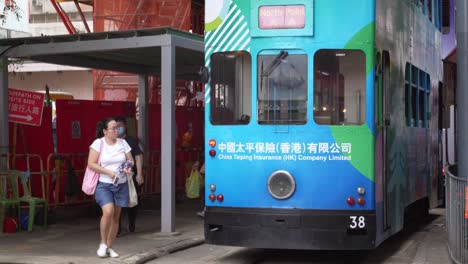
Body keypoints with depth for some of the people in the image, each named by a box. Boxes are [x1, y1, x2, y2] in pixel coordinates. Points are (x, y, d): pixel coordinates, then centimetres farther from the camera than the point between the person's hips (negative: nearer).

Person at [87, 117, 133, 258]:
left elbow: (130, 160, 13)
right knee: (108, 212, -22)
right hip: (103, 184, -4)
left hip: (121, 185, 5)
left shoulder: (122, 143, 6)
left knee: (116, 216, 7)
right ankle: (103, 243, -2)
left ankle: (109, 247, 19)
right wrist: (108, 172, -17)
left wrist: (129, 166, -11)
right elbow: (91, 164, -11)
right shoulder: (98, 143, -6)